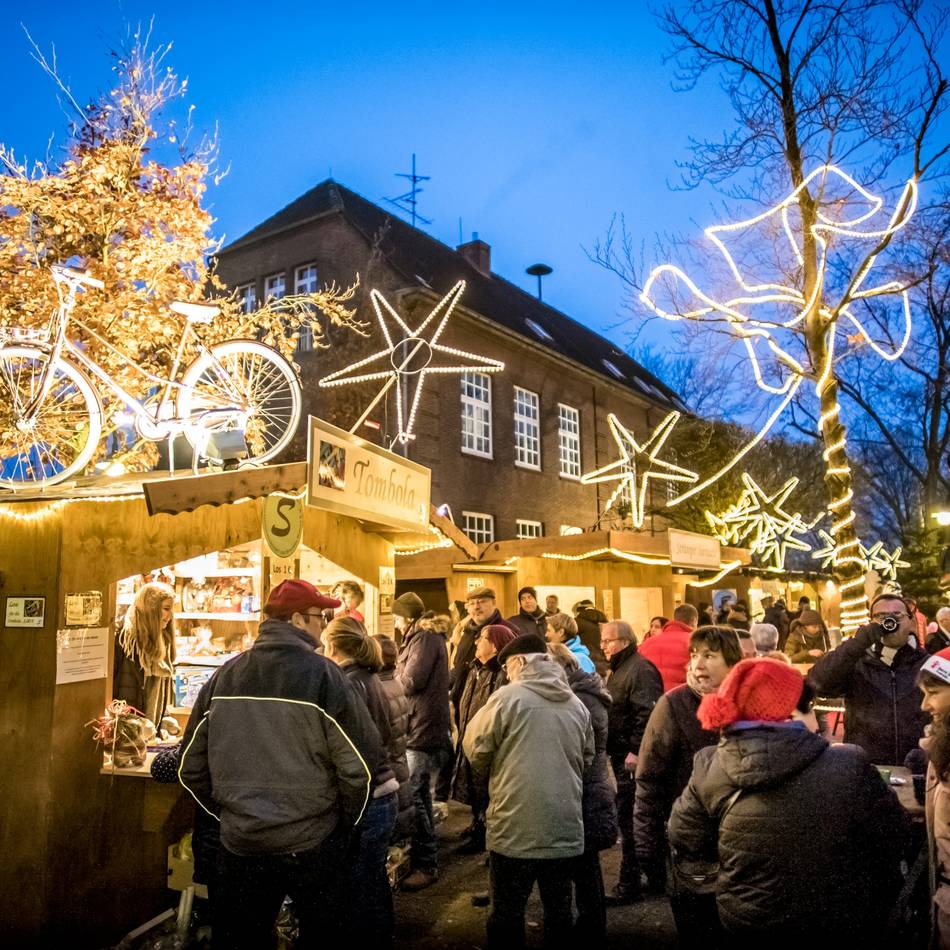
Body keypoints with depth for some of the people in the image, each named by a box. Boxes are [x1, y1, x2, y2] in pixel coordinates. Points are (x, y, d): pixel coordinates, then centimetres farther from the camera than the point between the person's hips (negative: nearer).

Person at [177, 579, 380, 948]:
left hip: (239, 842, 4)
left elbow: (191, 766, 3)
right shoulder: (322, 674, -14)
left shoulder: (224, 676, -2)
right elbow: (360, 763, -16)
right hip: (312, 846, -3)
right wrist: (346, 821, 1)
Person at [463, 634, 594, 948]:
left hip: (516, 828, -5)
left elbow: (476, 750, -3)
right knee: (559, 908, 17)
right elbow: (587, 759, 18)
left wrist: (496, 774, 17)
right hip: (565, 828, 5)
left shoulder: (507, 696, -9)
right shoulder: (577, 704, 7)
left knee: (507, 913, 9)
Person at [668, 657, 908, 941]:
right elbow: (891, 831, -5)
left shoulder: (708, 768, -16)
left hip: (746, 925, 2)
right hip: (838, 927, -1)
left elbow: (685, 842, -5)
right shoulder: (849, 765, -20)